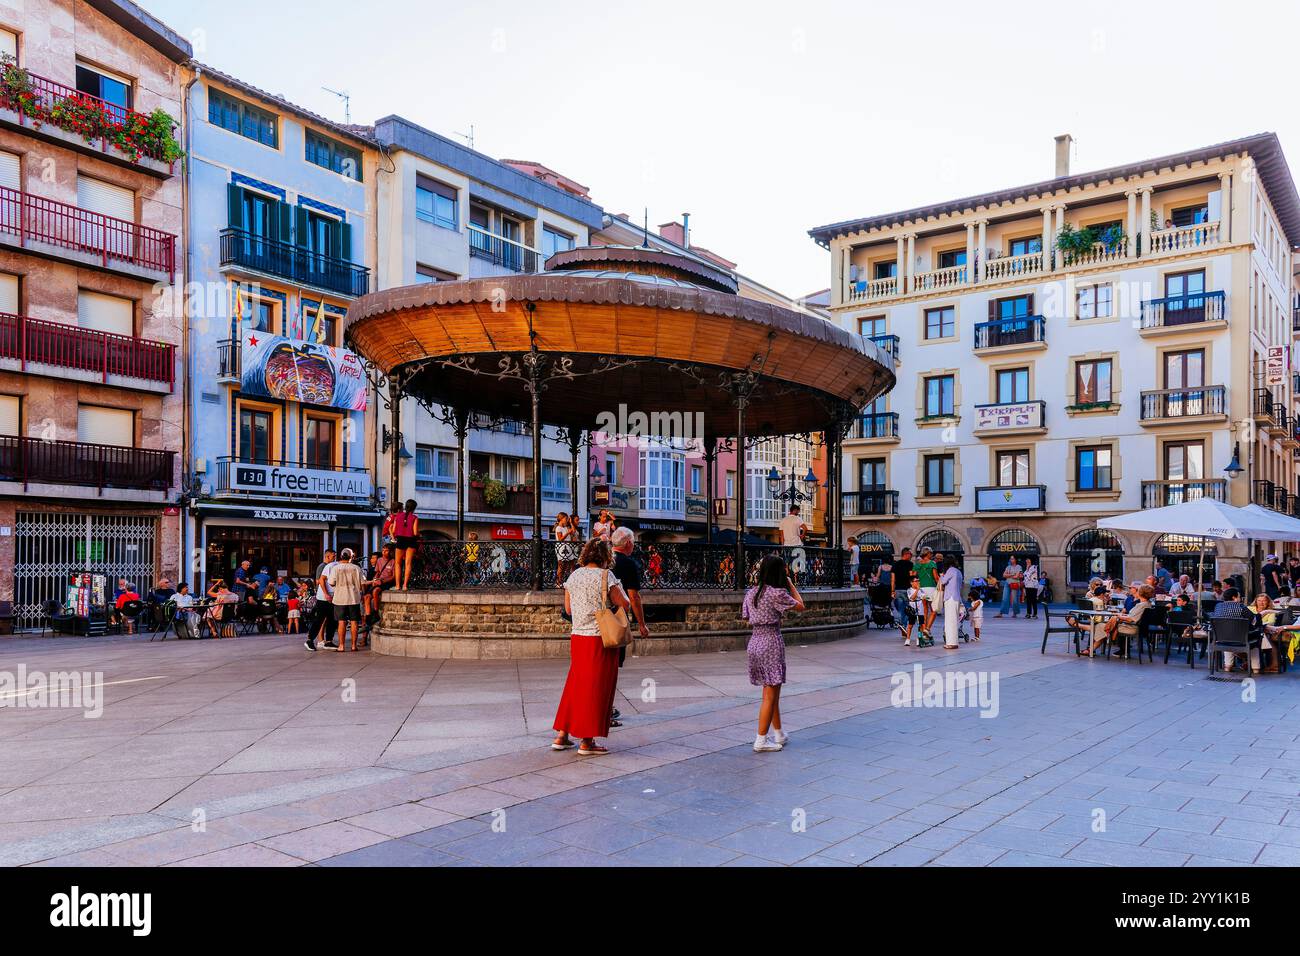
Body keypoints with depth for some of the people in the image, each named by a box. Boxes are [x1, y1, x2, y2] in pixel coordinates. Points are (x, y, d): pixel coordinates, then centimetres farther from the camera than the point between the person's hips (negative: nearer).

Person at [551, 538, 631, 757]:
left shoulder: (573, 576, 7)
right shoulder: (605, 575, -11)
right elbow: (625, 606, -9)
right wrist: (619, 592, 10)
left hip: (577, 638, 6)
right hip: (600, 639, -6)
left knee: (575, 684, 17)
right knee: (596, 688, 3)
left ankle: (561, 736, 21)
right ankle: (587, 742, 7)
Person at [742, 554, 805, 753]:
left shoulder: (751, 593, 7)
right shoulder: (777, 593, -14)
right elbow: (800, 606, 0)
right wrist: (791, 584, 8)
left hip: (755, 642, 8)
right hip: (771, 642, -8)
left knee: (772, 692, 19)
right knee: (770, 695, -1)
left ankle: (778, 734, 29)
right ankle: (761, 740, 1)